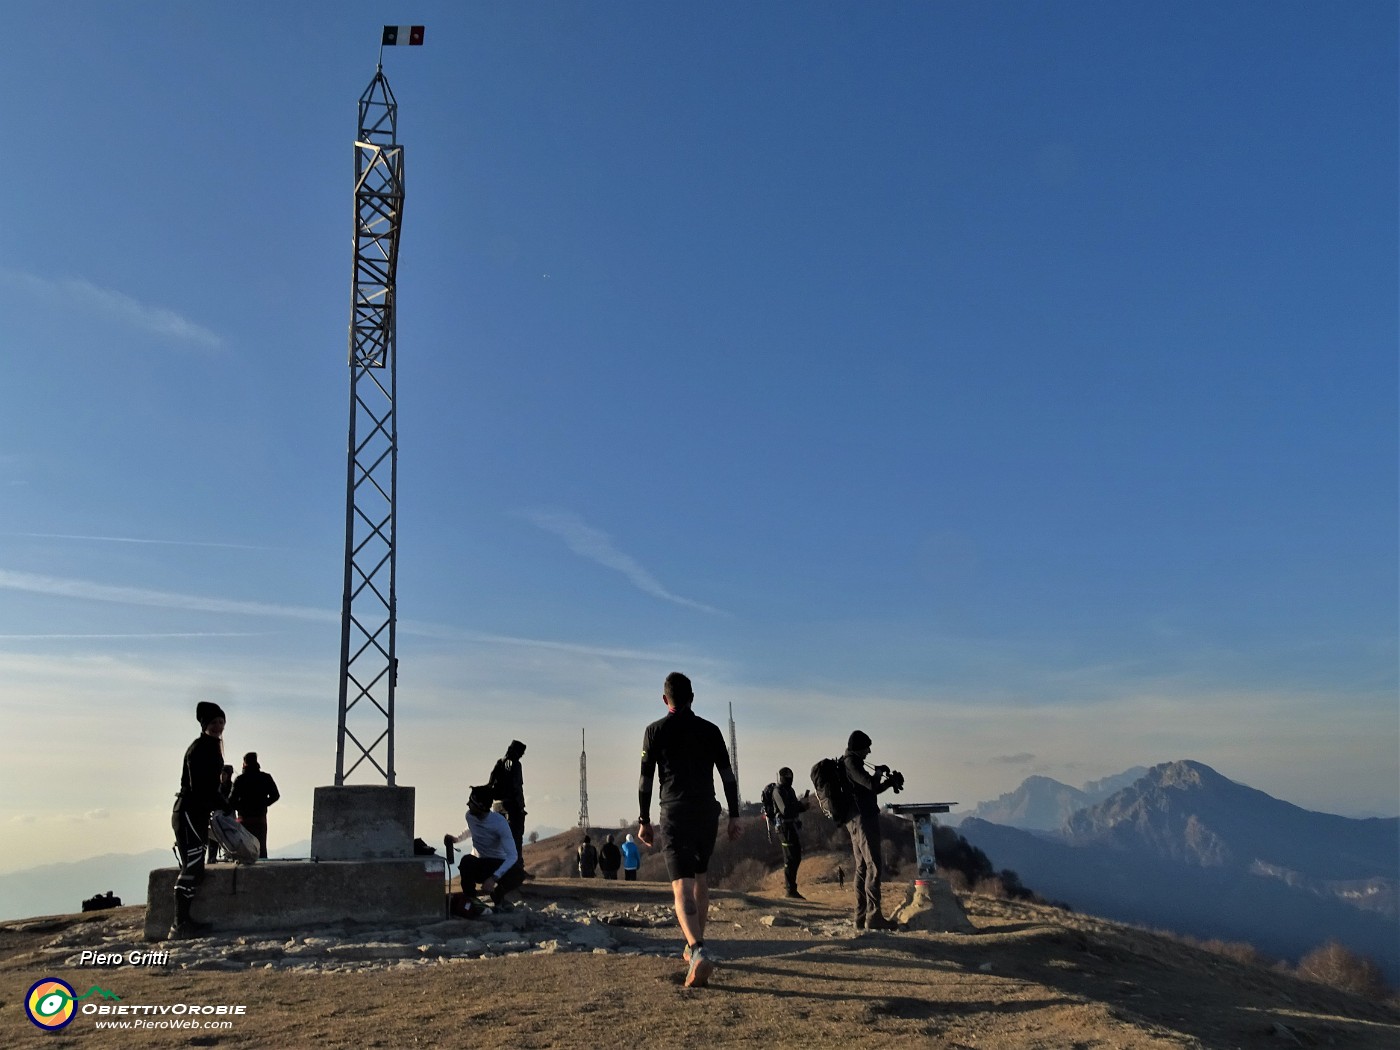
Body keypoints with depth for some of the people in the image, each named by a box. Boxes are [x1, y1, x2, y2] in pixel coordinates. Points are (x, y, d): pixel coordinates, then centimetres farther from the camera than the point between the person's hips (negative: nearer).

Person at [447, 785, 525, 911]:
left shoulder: (499, 823, -26)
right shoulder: (470, 816, -9)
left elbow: (513, 856, -33)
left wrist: (494, 878, -42)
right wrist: (457, 838, 6)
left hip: (498, 864, -2)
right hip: (477, 864, 2)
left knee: (519, 874, -34)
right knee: (466, 860, -35)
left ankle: (497, 894, 1)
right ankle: (469, 897, -9)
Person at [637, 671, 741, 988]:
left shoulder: (655, 731, 0)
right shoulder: (710, 730, 8)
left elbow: (646, 780, -2)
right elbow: (727, 776, 5)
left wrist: (644, 821, 4)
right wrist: (734, 815, 9)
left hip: (675, 815, -4)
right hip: (707, 814, 4)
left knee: (682, 886, -10)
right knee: (700, 878, 22)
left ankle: (698, 953, -29)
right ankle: (695, 946, 31)